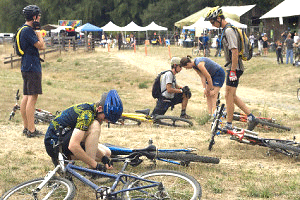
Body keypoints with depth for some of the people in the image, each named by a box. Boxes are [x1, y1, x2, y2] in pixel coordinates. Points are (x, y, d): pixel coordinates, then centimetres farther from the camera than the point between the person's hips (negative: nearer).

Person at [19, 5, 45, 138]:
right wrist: (38, 31, -6)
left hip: (26, 66, 11)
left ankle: (26, 127, 16)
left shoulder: (24, 29, 18)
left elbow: (42, 47, 19)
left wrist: (36, 31, 15)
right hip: (32, 67, -11)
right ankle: (31, 130, -12)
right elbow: (40, 46, -15)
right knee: (32, 97, -11)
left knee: (26, 97, 11)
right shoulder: (28, 30, -14)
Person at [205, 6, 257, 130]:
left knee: (229, 95, -4)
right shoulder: (226, 30, 15)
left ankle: (229, 125, 3)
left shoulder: (229, 31, -17)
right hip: (232, 67, 10)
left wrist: (233, 71, -23)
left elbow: (235, 52, -23)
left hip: (234, 68, -10)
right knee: (232, 96, 13)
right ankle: (251, 118, 13)